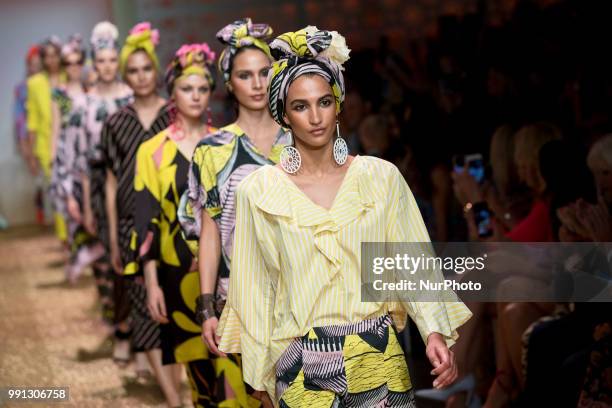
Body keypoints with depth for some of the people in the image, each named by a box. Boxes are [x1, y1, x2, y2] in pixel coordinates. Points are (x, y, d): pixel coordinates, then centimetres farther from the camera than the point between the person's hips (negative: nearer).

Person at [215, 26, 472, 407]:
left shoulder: (381, 176, -2)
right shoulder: (259, 191, -4)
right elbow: (256, 288, 2)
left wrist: (434, 331, -12)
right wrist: (261, 374, 6)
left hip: (379, 357, 1)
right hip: (302, 366, 0)